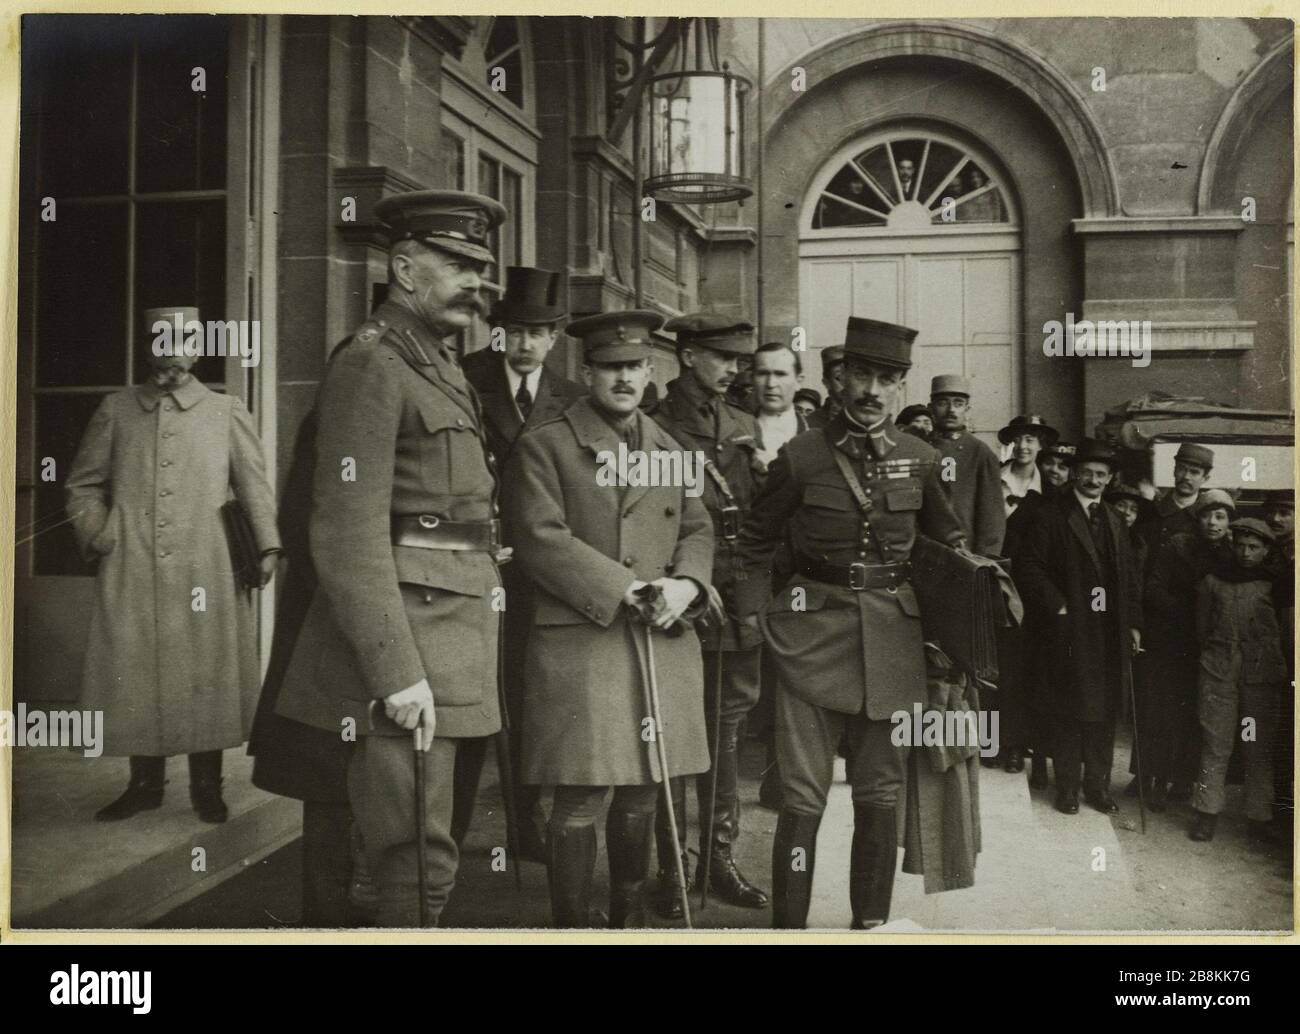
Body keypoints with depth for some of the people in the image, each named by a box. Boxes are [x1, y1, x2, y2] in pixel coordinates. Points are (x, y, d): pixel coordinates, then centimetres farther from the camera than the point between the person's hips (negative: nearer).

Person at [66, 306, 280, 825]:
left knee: (206, 676, 3)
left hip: (205, 574, -1)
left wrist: (267, 547, -2)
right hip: (132, 577, 1)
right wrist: (98, 536, 1)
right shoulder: (115, 411, 11)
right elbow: (83, 485, 15)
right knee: (135, 675, 4)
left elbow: (254, 486, 8)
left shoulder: (226, 413, 8)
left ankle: (206, 787, 16)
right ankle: (145, 784, 19)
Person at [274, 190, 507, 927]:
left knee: (429, 852, 17)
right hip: (407, 639, -9)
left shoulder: (445, 369, 18)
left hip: (455, 636, 10)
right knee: (419, 865, -6)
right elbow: (349, 535, -18)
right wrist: (397, 674, -22)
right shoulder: (371, 366, -11)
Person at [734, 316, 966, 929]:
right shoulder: (800, 457, -3)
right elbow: (756, 542, 8)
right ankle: (788, 925, 8)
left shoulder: (920, 459, 5)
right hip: (813, 634, -3)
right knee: (803, 794, -3)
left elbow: (947, 538, 22)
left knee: (881, 789, 11)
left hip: (893, 639, 3)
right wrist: (756, 613, -1)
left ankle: (872, 919, 26)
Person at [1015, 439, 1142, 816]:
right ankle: (1067, 787, 10)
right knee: (1070, 713, 0)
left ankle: (1098, 785, 17)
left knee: (1104, 713, 7)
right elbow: (1032, 567, -7)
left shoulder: (1115, 522, 16)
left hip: (1110, 630, 5)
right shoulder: (1053, 516, -2)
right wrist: (1057, 605, -13)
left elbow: (1129, 577, 18)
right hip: (1071, 628, -5)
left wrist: (1133, 622, 11)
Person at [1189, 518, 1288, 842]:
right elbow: (1201, 629, 13)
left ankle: (1261, 817, 11)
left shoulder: (1273, 585, 8)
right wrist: (1215, 655, 6)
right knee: (1215, 746, 0)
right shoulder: (1213, 582, 9)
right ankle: (1207, 813, 7)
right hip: (1218, 675, 0)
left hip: (1263, 678, 0)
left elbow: (1285, 631, 12)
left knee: (1260, 750, 2)